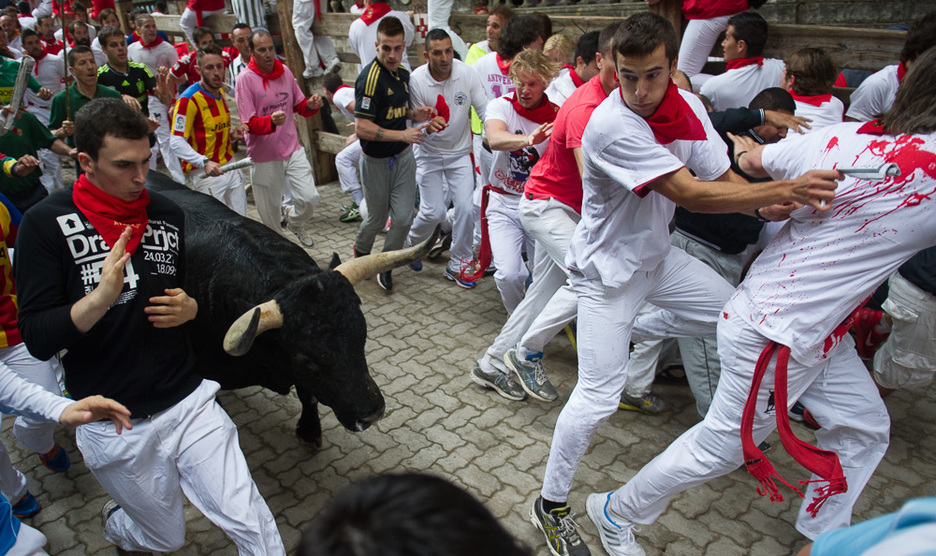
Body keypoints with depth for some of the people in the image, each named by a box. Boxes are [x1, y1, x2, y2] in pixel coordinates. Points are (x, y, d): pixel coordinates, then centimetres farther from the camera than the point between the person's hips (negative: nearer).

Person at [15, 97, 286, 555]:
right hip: (113, 429, -2)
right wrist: (100, 298, -31)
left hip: (188, 402, 2)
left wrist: (189, 308, -8)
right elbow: (37, 339, -13)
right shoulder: (46, 224, -10)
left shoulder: (169, 215, 2)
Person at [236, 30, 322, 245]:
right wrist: (271, 121, -36)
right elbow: (249, 123, -16)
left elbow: (298, 104, 13)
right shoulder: (245, 79, -12)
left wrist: (311, 105, -10)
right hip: (265, 156, -3)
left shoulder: (285, 71, 2)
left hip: (293, 149, 4)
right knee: (270, 210, 8)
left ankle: (295, 221, 30)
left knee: (310, 197, -5)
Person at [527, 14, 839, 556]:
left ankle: (639, 331, 33)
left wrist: (765, 203, -26)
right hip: (607, 269, -7)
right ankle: (551, 506, 9)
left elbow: (723, 176, -4)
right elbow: (691, 194, -33)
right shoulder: (610, 125, -29)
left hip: (657, 255, 7)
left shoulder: (687, 106, -5)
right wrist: (785, 189, -36)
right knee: (599, 396, -9)